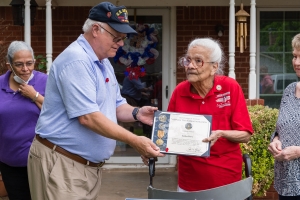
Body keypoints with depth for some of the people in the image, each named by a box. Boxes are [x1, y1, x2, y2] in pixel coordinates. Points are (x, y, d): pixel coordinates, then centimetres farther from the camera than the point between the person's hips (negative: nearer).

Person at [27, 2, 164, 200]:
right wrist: (134, 141, -24)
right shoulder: (76, 60, -20)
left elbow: (116, 105, 18)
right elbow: (88, 117, -26)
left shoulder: (104, 63, 13)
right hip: (62, 163, -9)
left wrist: (136, 113, -4)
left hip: (90, 165, 9)